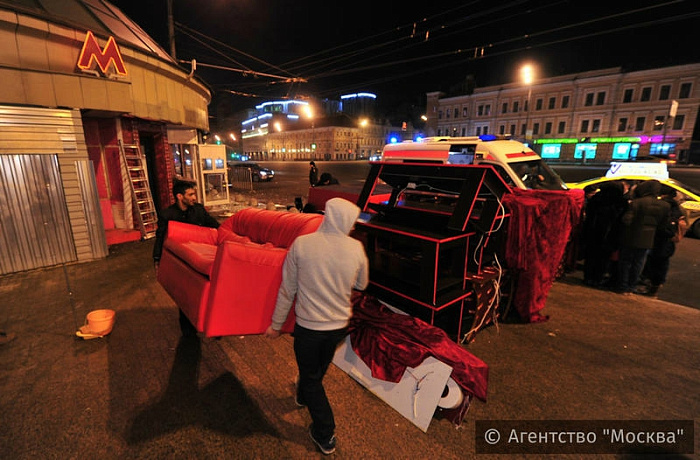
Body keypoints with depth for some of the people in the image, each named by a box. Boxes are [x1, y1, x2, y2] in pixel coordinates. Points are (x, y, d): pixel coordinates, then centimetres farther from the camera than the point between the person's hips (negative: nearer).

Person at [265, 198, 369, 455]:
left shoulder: (301, 244, -17)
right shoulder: (356, 248, -14)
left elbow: (287, 289, -9)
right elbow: (362, 285, 3)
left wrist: (276, 324, 4)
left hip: (308, 327, -3)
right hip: (340, 326, 3)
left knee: (311, 376, 21)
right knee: (318, 368, 31)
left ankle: (325, 436, 33)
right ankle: (303, 396, 60)